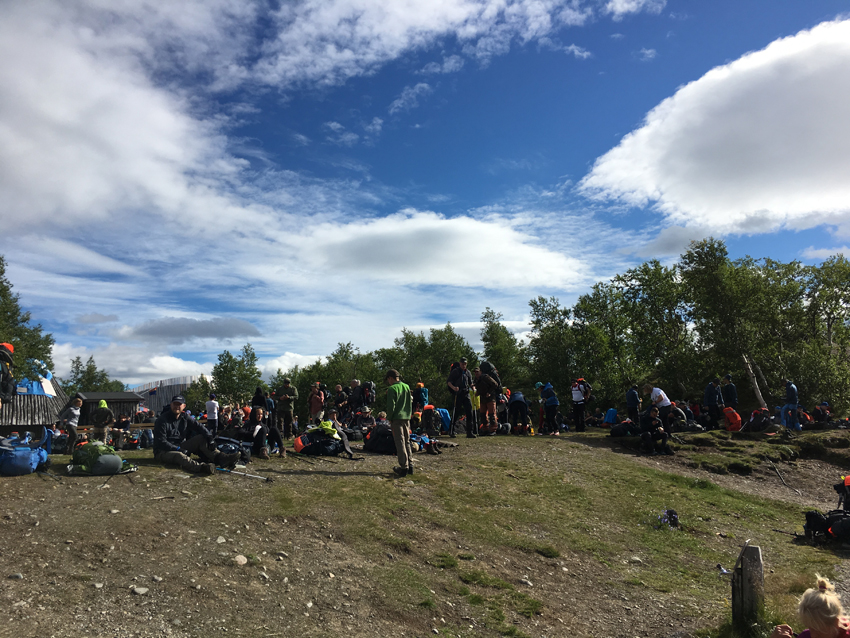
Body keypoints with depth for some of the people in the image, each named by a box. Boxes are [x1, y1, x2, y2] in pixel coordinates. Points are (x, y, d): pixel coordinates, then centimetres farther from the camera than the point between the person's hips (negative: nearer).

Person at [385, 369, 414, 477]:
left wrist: (389, 418, -3)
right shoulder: (407, 387, 11)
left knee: (400, 443, -3)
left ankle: (404, 467, -2)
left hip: (397, 418, -7)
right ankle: (410, 465, 17)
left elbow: (391, 406, -15)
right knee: (407, 442, 15)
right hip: (407, 418, 7)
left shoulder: (392, 389, -12)